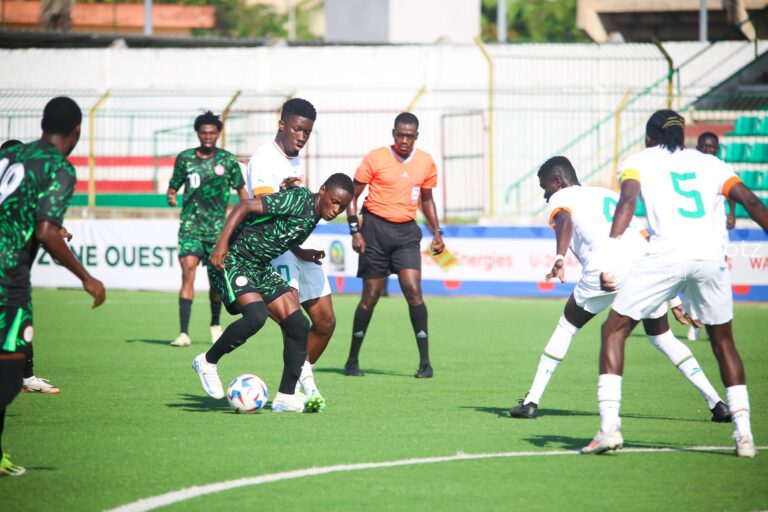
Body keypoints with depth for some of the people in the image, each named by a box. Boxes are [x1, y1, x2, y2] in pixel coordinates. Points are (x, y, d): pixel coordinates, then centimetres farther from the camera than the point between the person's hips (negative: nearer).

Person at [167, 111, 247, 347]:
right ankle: (184, 333, -20)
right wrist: (171, 196, -11)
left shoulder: (228, 160, 2)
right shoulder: (185, 158, 4)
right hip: (191, 226, -1)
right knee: (188, 274, -16)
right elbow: (174, 186, 12)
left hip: (218, 229, 1)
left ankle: (215, 324, 34)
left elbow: (241, 189, 8)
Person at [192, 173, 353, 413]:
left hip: (261, 268, 9)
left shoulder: (313, 216, 8)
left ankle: (286, 397, 4)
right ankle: (207, 362, -6)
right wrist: (221, 244, -28)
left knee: (298, 325, -2)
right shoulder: (299, 200, -19)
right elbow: (246, 206, -22)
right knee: (256, 316, -29)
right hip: (232, 260, -9)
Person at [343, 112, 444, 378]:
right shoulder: (376, 158, -5)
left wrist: (437, 232, 11)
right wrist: (355, 231, -9)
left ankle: (425, 362, -11)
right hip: (376, 228, -2)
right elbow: (352, 194, -1)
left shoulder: (426, 162, 6)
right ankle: (352, 361, 14)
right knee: (371, 296, 0)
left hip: (406, 231, 2)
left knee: (413, 290, -14)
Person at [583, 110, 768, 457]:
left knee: (614, 330, 10)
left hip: (666, 256, -3)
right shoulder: (710, 164, 25)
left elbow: (627, 200, -2)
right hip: (710, 257, 3)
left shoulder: (639, 161, 16)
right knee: (723, 340, 22)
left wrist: (608, 259, -11)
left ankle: (609, 426, -3)